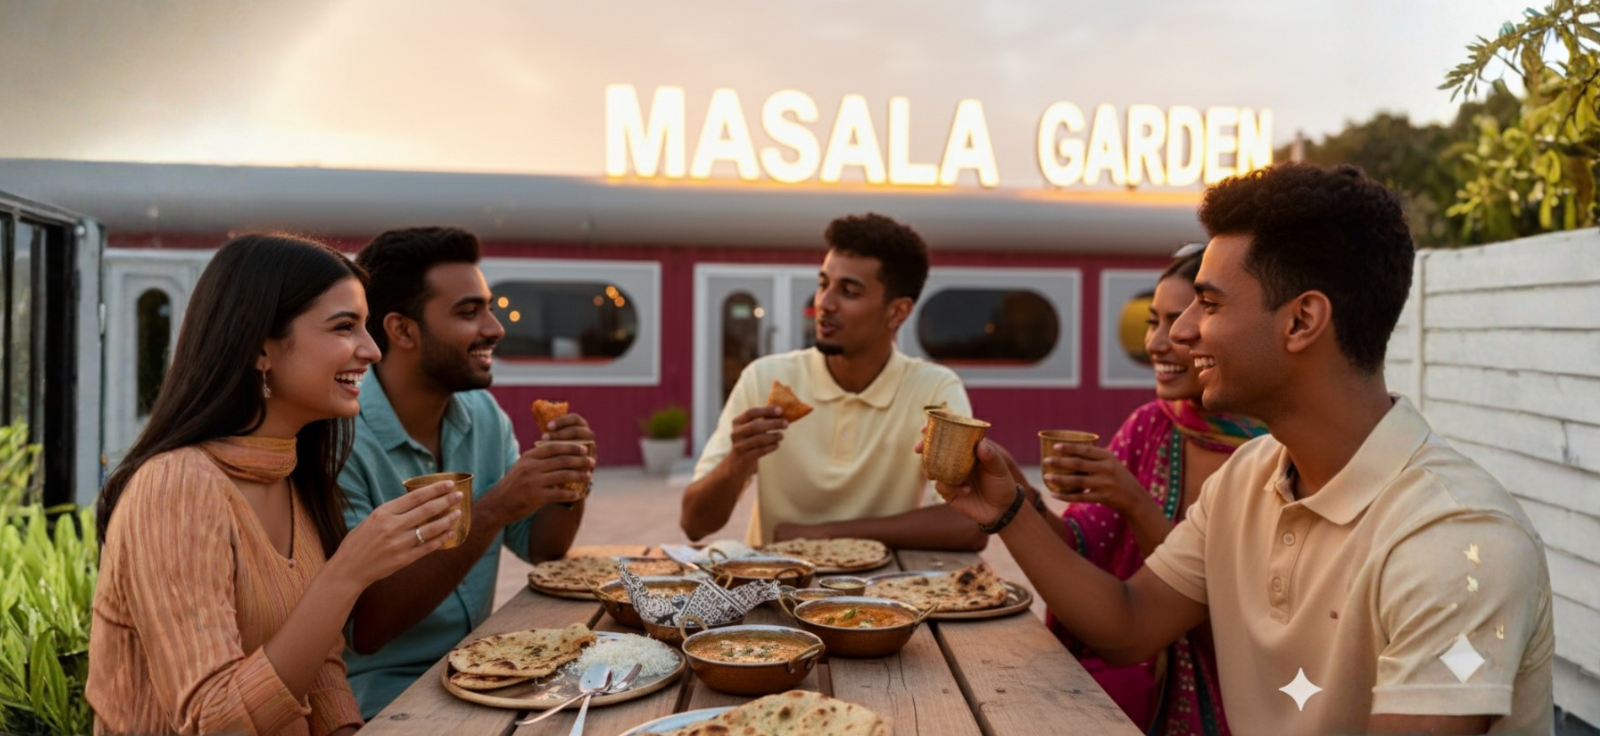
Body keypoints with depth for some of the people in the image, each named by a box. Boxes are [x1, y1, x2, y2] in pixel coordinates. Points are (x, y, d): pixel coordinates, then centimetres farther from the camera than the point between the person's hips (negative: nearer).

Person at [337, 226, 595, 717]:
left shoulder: (483, 414, 2)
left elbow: (542, 549, 10)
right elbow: (363, 627, -23)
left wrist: (569, 483, -11)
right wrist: (494, 510, -29)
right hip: (383, 700, -6)